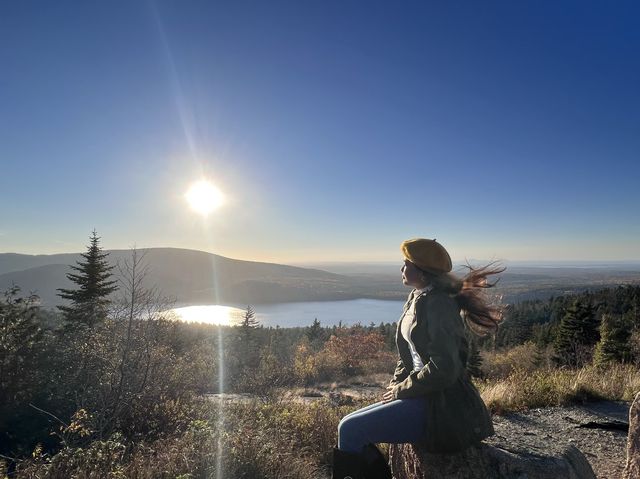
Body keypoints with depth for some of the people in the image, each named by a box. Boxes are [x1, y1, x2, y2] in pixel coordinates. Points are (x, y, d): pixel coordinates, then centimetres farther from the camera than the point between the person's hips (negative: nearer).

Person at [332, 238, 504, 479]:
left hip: (443, 409, -9)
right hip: (427, 397, 9)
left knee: (349, 429, -12)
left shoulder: (435, 304, -20)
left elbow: (444, 369, -25)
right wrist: (394, 386, 4)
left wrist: (401, 390, -13)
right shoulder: (417, 299, 9)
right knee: (353, 424, 8)